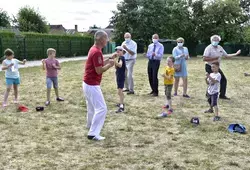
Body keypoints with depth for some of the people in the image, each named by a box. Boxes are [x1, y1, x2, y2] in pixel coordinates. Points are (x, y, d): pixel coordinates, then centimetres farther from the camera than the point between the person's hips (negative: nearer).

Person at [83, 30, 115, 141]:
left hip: (88, 83, 11)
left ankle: (90, 126, 46)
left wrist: (108, 60, 11)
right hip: (92, 85, -10)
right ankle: (93, 134, -7)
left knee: (91, 107, 27)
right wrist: (110, 65, -10)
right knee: (101, 108, -8)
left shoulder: (94, 49, 10)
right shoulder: (97, 52, -22)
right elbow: (99, 71, -22)